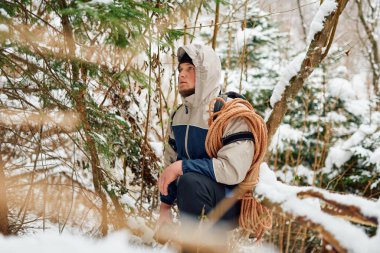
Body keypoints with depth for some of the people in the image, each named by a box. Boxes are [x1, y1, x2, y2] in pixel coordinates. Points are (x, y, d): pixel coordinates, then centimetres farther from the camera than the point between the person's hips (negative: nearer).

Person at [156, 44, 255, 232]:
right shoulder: (179, 115, 8)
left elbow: (233, 169, -28)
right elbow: (170, 163, 15)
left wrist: (182, 166, -25)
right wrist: (164, 209, 9)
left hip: (229, 201, -7)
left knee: (191, 181, -36)